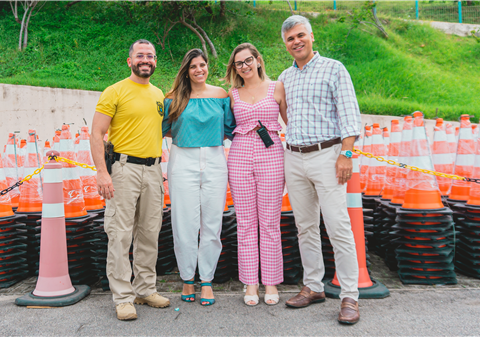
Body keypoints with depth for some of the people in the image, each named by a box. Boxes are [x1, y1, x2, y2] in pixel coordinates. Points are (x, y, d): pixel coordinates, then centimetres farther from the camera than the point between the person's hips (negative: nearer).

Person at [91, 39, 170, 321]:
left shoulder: (159, 94, 15)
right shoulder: (115, 92, -3)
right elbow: (97, 134, -8)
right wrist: (102, 172, -17)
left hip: (153, 169, 6)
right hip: (125, 168, -6)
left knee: (150, 234, 11)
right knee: (121, 235, -4)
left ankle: (145, 289, 24)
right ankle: (123, 298, 5)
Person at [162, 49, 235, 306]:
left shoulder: (220, 95, 9)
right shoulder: (175, 98, 4)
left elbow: (231, 128, 16)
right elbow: (162, 128, 11)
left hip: (214, 162, 1)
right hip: (183, 162, -1)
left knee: (212, 224, 3)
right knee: (185, 224, 0)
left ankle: (207, 280, 16)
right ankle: (187, 279, 18)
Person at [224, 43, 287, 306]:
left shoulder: (277, 88, 6)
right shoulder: (232, 94, 12)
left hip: (271, 156, -2)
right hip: (240, 156, 2)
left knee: (269, 223, 2)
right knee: (245, 223, 4)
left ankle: (271, 282, 14)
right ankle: (250, 283, 15)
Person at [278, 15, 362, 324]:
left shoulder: (333, 69, 0)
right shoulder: (285, 78, 16)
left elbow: (349, 113, -7)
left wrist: (346, 154, -15)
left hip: (326, 155, -5)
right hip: (294, 159, 6)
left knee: (338, 227, -7)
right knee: (305, 227, 10)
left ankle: (350, 297, 1)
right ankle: (313, 287, 21)